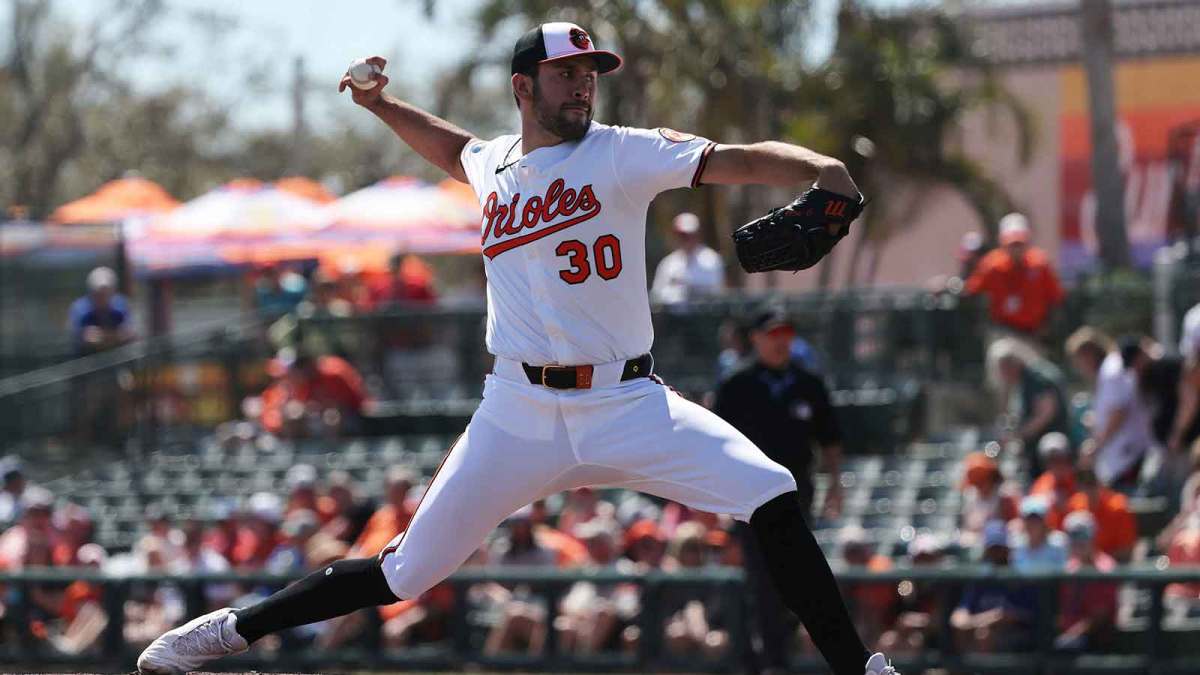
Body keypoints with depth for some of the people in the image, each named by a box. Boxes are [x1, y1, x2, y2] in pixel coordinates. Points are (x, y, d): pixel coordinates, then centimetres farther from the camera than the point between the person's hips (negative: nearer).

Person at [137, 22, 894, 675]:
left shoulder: (623, 154, -4)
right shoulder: (494, 164, 9)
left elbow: (737, 160, -19)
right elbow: (456, 149, 36)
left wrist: (820, 171, -36)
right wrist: (383, 106, 27)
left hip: (627, 403, -2)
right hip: (519, 416, 2)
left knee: (771, 497, -20)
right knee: (407, 572, 2)